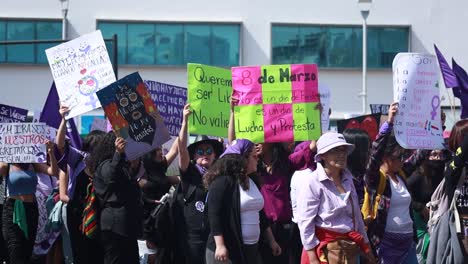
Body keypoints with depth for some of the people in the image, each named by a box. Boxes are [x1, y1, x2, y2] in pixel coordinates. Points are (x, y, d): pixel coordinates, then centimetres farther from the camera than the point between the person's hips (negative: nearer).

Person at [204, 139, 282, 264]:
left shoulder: (252, 182, 15)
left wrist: (271, 240, 21)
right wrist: (220, 245, -24)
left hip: (252, 249, 8)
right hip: (227, 250, -8)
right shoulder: (222, 182, -11)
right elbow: (215, 216, -17)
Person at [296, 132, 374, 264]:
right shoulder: (312, 182, -11)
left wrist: (366, 247, 19)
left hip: (350, 247, 7)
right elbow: (305, 222, -14)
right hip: (326, 249, -7)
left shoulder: (347, 179, 10)